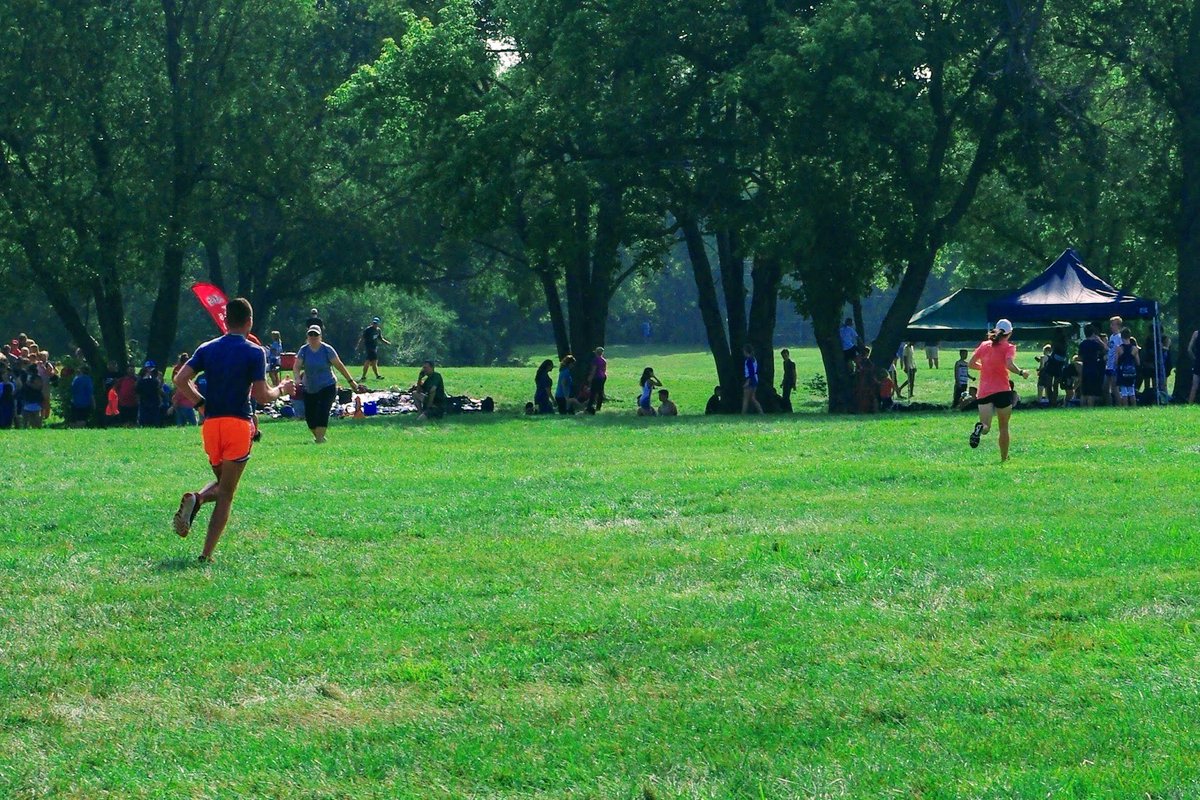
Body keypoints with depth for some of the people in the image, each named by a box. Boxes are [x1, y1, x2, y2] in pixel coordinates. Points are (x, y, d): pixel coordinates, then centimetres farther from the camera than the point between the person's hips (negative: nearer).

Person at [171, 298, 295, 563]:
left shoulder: (207, 349, 9)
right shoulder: (254, 352, -5)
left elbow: (180, 380, 1)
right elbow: (261, 395, -10)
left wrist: (202, 403, 13)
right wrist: (282, 389, 10)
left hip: (211, 423, 4)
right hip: (239, 423, -4)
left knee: (222, 483, 22)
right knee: (226, 494, 1)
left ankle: (195, 499, -13)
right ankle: (206, 555, -10)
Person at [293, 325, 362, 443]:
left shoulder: (327, 350, -8)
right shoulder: (304, 350, -1)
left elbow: (339, 366, -4)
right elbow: (297, 367, -10)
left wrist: (351, 381, -2)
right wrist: (297, 378, -31)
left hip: (327, 388, -4)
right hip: (309, 389, 4)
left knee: (322, 412, -20)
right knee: (309, 416, 4)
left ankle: (320, 437, -19)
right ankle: (316, 435, 26)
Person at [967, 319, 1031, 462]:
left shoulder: (984, 345, 10)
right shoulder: (1008, 347, -3)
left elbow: (971, 363, 14)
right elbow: (1009, 365, -20)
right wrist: (1021, 372, -5)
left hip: (984, 391, 2)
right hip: (1002, 391, -2)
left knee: (986, 427, -3)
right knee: (1004, 427, 14)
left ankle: (980, 428, -38)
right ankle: (1004, 458, 18)